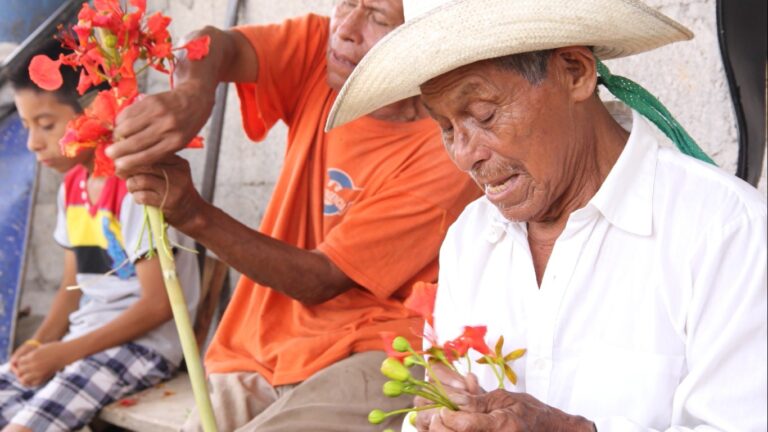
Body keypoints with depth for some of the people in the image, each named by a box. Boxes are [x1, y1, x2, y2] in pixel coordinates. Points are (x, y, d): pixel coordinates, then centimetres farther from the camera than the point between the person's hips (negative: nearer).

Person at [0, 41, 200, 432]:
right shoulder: (71, 188, 10)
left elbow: (158, 304, -19)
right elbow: (73, 285, 16)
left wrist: (65, 353, -17)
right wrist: (39, 343, -2)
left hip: (143, 345, -8)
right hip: (84, 339, 9)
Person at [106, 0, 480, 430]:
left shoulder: (444, 155, -16)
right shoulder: (318, 49, 0)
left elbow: (320, 280, -16)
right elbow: (218, 46, -17)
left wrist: (194, 213, -26)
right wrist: (191, 93, -40)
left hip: (363, 360, -4)